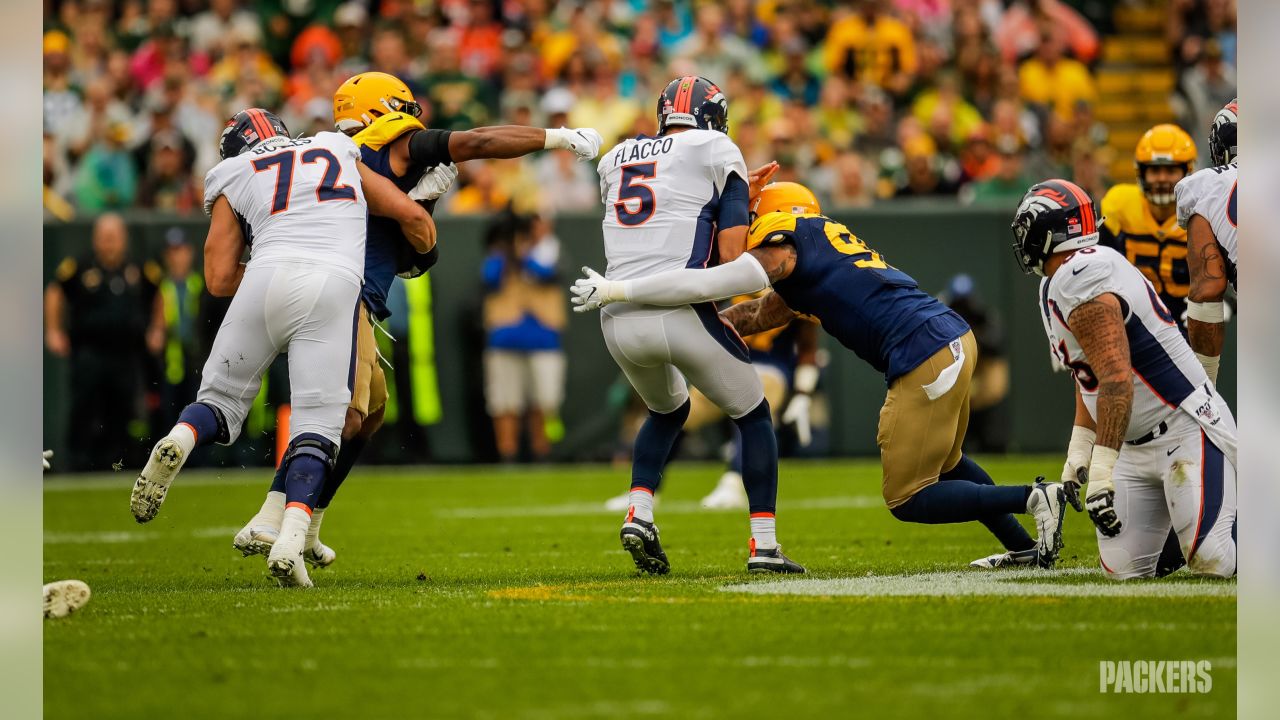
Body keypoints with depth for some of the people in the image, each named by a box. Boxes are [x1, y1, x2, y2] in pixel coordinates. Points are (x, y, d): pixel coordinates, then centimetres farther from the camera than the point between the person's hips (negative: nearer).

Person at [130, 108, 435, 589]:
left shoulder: (233, 179, 23)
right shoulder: (340, 156, 31)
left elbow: (220, 279, 16)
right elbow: (413, 216, 32)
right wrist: (424, 253, 54)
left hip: (268, 278, 0)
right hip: (335, 286, 0)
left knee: (222, 398, 16)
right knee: (317, 423, 0)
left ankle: (180, 440, -17)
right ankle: (291, 536, -21)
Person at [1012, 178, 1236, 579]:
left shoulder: (1081, 283, -22)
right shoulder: (1055, 288, 10)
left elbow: (1116, 381, -30)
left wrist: (1102, 471, -33)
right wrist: (1078, 452, 20)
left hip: (1185, 434, -9)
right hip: (1138, 448, 9)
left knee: (1213, 562, -20)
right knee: (1125, 569, -2)